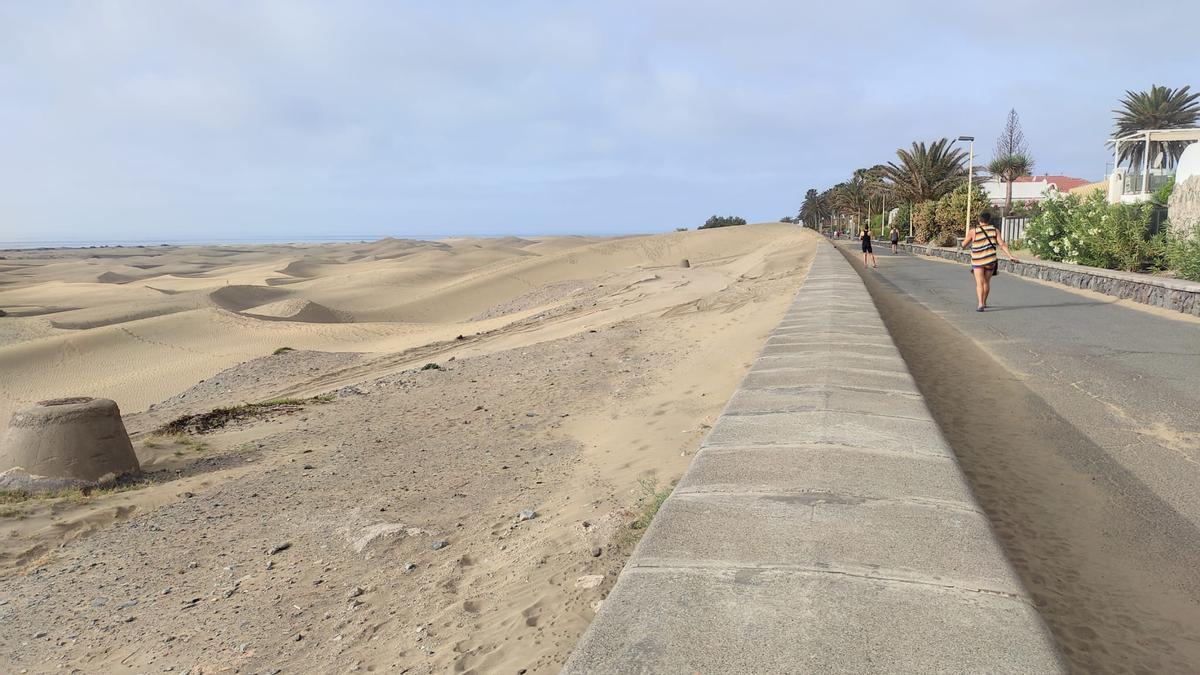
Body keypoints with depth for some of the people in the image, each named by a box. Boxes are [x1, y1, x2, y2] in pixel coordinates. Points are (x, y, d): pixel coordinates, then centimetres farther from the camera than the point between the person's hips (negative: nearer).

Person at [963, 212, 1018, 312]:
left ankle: (981, 304, -25)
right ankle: (984, 302, 33)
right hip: (991, 260, 3)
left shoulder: (973, 231, -5)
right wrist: (1010, 256, -8)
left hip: (977, 261, -3)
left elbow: (964, 245, 4)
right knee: (987, 282, 19)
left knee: (979, 283, -7)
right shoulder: (994, 230, 1)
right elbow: (1002, 244, -8)